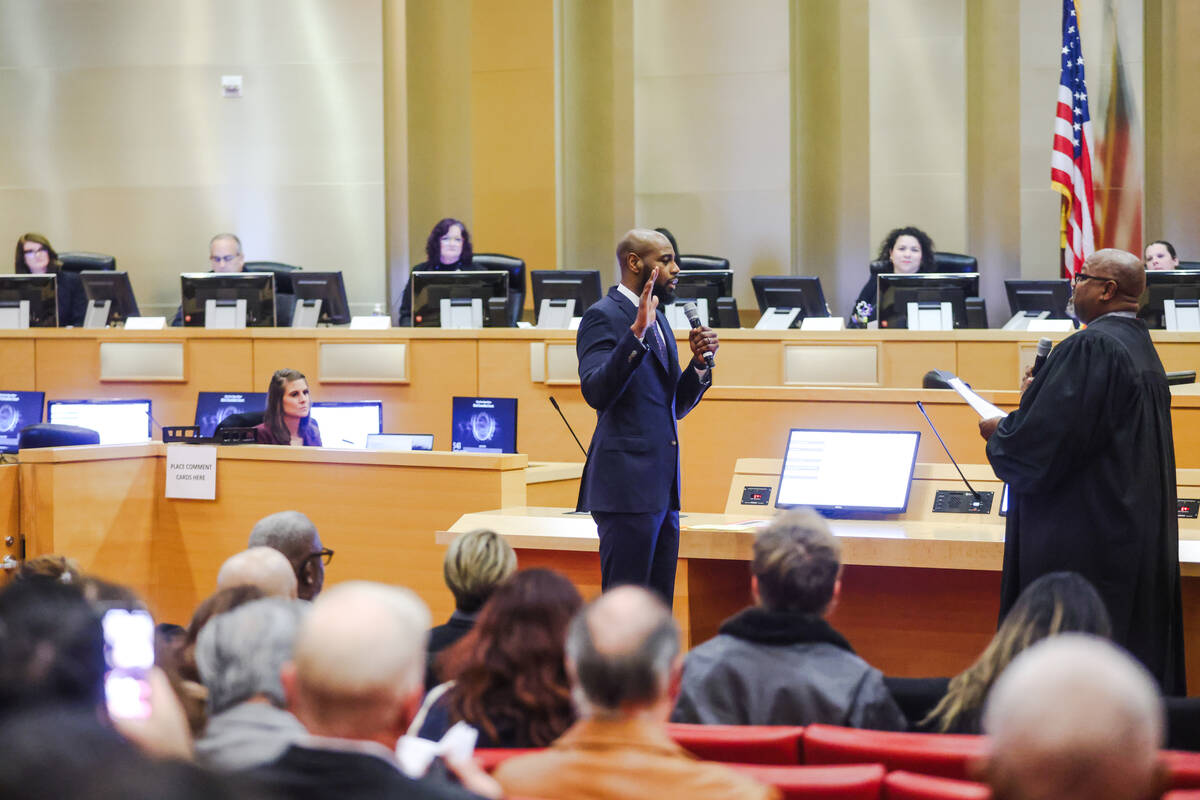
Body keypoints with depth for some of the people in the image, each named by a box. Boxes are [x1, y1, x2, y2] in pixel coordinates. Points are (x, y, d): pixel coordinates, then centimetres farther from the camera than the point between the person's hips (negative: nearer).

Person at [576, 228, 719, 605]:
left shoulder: (658, 320, 19)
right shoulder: (603, 316, -8)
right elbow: (596, 392, -22)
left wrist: (699, 363, 5)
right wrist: (637, 333, -28)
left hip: (662, 487, 9)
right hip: (627, 485, -9)